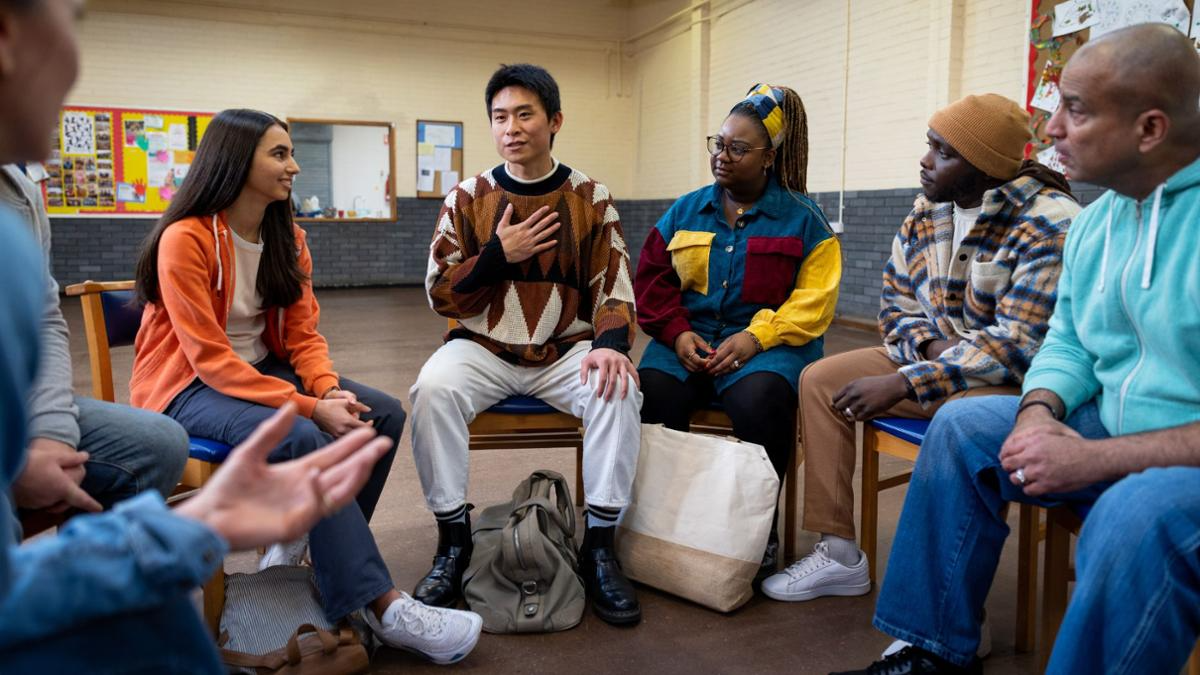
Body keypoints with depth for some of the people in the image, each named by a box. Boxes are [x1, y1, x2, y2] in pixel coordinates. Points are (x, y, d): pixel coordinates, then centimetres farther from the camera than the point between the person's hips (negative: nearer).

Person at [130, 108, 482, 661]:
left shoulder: (287, 238, 3)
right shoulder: (185, 240, -18)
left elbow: (303, 333, 2)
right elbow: (211, 359, -22)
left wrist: (329, 389, -19)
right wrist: (309, 407, -28)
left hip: (264, 370, 7)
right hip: (189, 387, -7)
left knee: (384, 414, -12)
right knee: (303, 440, -34)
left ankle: (302, 545, -3)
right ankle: (381, 606, -29)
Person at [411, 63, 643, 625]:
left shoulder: (591, 199, 3)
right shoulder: (467, 198, 4)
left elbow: (614, 289, -1)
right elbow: (440, 295, 2)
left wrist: (610, 343, -22)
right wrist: (498, 255, -13)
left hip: (566, 349, 0)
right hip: (482, 348, 0)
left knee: (619, 389, -28)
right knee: (431, 390, -29)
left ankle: (599, 545, -12)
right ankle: (453, 540, -10)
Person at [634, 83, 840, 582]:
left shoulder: (802, 218, 6)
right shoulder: (685, 210, 15)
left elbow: (814, 298, -3)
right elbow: (651, 279, 11)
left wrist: (756, 336, -18)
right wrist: (677, 332, -7)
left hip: (767, 341, -2)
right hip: (689, 339, 3)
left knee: (758, 400, -35)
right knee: (651, 392, -29)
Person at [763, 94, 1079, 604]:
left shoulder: (1049, 225, -20)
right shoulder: (926, 211, 1)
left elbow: (1018, 344, -26)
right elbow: (896, 300, 9)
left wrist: (904, 383, -28)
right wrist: (930, 345, -15)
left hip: (1014, 378, -7)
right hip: (934, 353, 7)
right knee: (820, 381, -5)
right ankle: (839, 555, -2)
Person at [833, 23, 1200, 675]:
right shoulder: (1098, 218, 6)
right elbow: (1068, 342, 12)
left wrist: (1095, 458, -25)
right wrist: (1040, 411, -9)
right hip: (1116, 433, 8)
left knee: (1139, 515, -37)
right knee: (963, 425, 0)